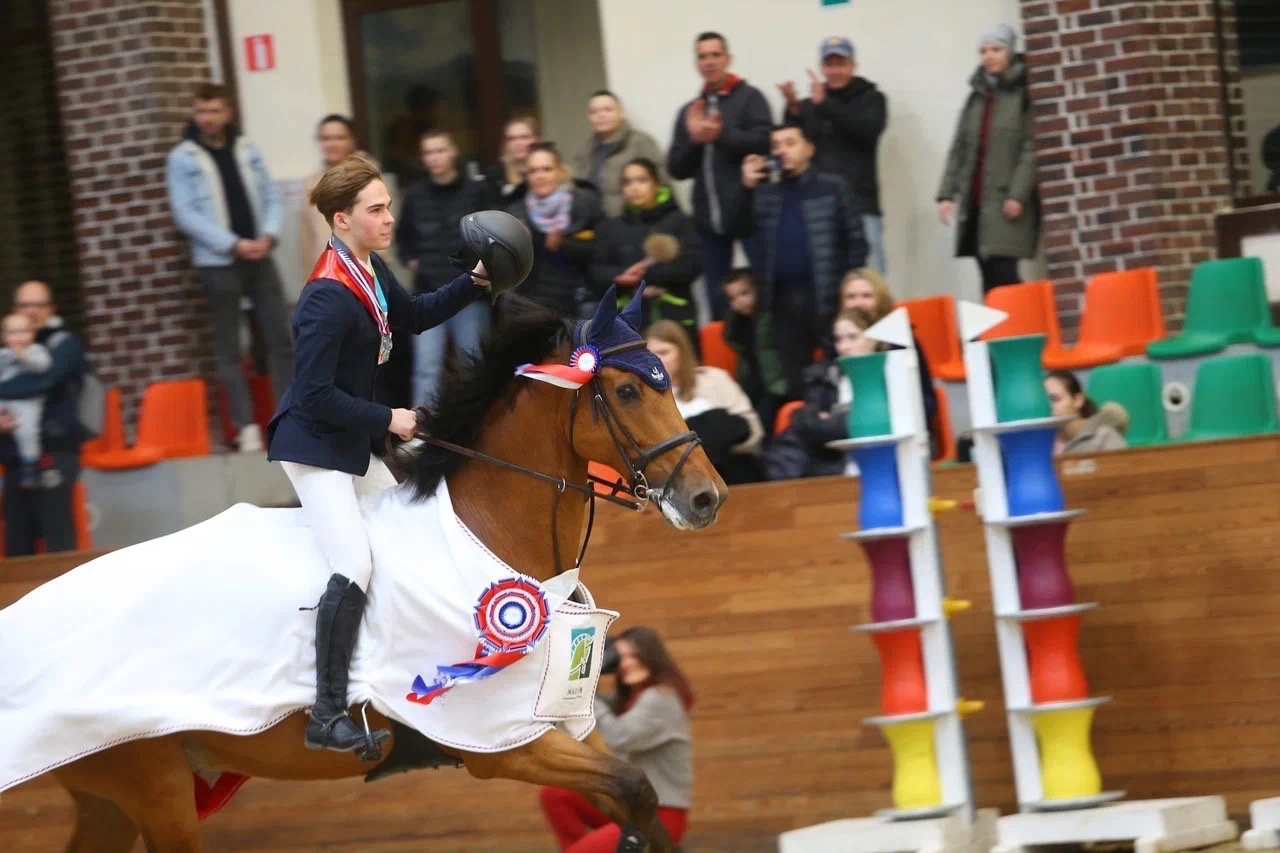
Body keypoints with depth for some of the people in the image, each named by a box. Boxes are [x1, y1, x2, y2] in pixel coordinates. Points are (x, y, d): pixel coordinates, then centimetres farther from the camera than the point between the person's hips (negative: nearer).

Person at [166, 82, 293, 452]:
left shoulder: (247, 150, 9)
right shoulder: (183, 158, -4)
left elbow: (271, 196, 10)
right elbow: (186, 214, -10)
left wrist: (269, 234, -10)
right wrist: (234, 245, -16)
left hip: (259, 258, 4)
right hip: (218, 264, -4)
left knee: (280, 338, 2)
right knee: (229, 349, 0)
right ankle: (246, 426, 2)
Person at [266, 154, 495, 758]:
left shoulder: (372, 272, 2)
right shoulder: (328, 298, -26)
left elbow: (415, 316, 21)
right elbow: (316, 395, -26)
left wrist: (474, 283, 8)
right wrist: (388, 420, -19)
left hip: (353, 444, 10)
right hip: (312, 445, -10)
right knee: (355, 566, -20)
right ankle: (328, 718, -19)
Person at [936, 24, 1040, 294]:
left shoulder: (1023, 93, -2)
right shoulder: (976, 97, 18)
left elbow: (1031, 148, -9)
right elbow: (959, 148, 16)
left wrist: (1018, 194, -17)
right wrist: (946, 193, 7)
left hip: (1007, 200, -6)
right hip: (975, 201, 6)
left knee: (1002, 276, -14)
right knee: (989, 281, 5)